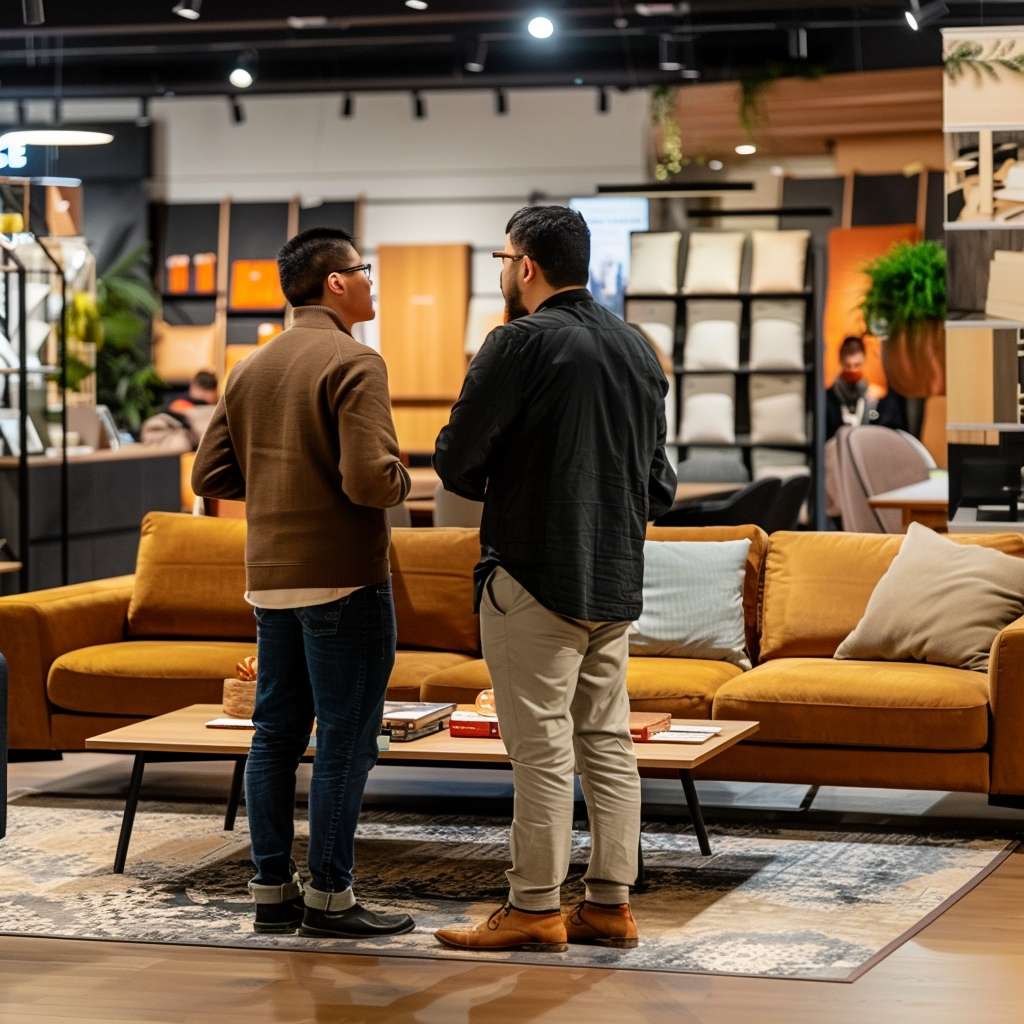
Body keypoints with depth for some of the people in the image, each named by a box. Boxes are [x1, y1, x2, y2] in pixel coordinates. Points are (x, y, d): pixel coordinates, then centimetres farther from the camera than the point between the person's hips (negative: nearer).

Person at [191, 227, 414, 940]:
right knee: (346, 738, -1)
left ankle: (272, 889, 16)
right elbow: (370, 478, -22)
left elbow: (211, 475, 11)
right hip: (342, 578, -8)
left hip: (270, 579, 8)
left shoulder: (251, 369, 11)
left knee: (276, 733, 11)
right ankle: (329, 895, 2)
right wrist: (401, 480, -1)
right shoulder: (353, 363, -12)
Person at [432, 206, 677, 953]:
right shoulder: (637, 347, 11)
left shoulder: (523, 342, -12)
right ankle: (611, 904, 13)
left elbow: (456, 460, -11)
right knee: (608, 741, 10)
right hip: (616, 581, 7)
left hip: (536, 575, -7)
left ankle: (535, 909, 1)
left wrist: (492, 488, 8)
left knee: (542, 747, -3)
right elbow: (660, 484, 14)